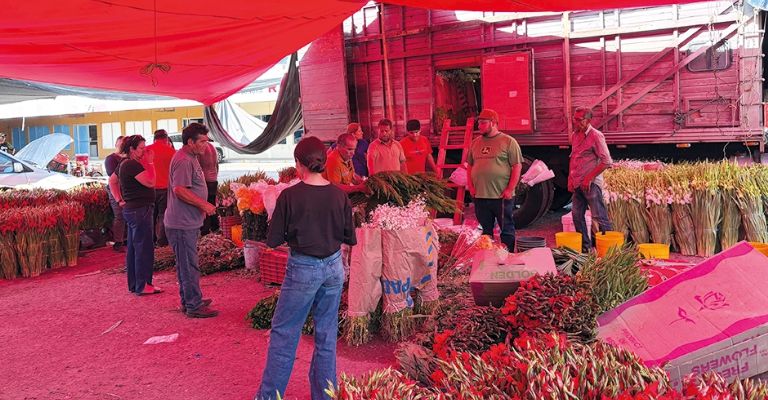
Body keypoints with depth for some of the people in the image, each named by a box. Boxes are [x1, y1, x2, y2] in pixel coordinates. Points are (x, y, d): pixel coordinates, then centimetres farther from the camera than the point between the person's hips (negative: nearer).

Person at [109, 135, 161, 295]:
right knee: (143, 248, -5)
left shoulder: (124, 164, 14)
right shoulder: (133, 165, -17)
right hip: (140, 210, -11)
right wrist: (150, 163, -13)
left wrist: (119, 200, 15)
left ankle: (134, 284, 22)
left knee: (133, 248, 14)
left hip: (131, 209, 11)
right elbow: (150, 182, -20)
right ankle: (143, 285, 1)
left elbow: (112, 181, 23)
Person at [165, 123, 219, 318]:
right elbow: (180, 190, -26)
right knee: (189, 265, -3)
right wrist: (204, 204, -22)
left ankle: (189, 300, 29)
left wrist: (201, 206, 18)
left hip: (189, 222, 11)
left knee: (186, 264, 18)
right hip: (182, 223, -11)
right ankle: (194, 306, 4)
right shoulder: (183, 161, -19)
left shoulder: (191, 158, 15)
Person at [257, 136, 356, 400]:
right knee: (327, 334, 15)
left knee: (284, 333, 10)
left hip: (303, 269, -3)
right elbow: (350, 239, 2)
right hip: (333, 268, 4)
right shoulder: (339, 195, -5)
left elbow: (273, 240, -8)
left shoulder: (290, 196, -13)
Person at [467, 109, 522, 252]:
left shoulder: (508, 141, -3)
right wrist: (470, 186, 6)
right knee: (485, 231, 13)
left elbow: (517, 166, -6)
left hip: (502, 196, -5)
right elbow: (469, 165, 18)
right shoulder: (475, 143, 12)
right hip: (479, 196, 5)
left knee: (507, 230, 4)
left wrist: (510, 189, -12)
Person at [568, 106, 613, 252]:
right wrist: (570, 178, 13)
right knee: (577, 215, 11)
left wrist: (589, 178, -17)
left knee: (599, 217, -7)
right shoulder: (574, 135, 12)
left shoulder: (596, 136, -11)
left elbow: (606, 162, -15)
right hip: (577, 184, 8)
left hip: (591, 184, -8)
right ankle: (585, 246, 23)